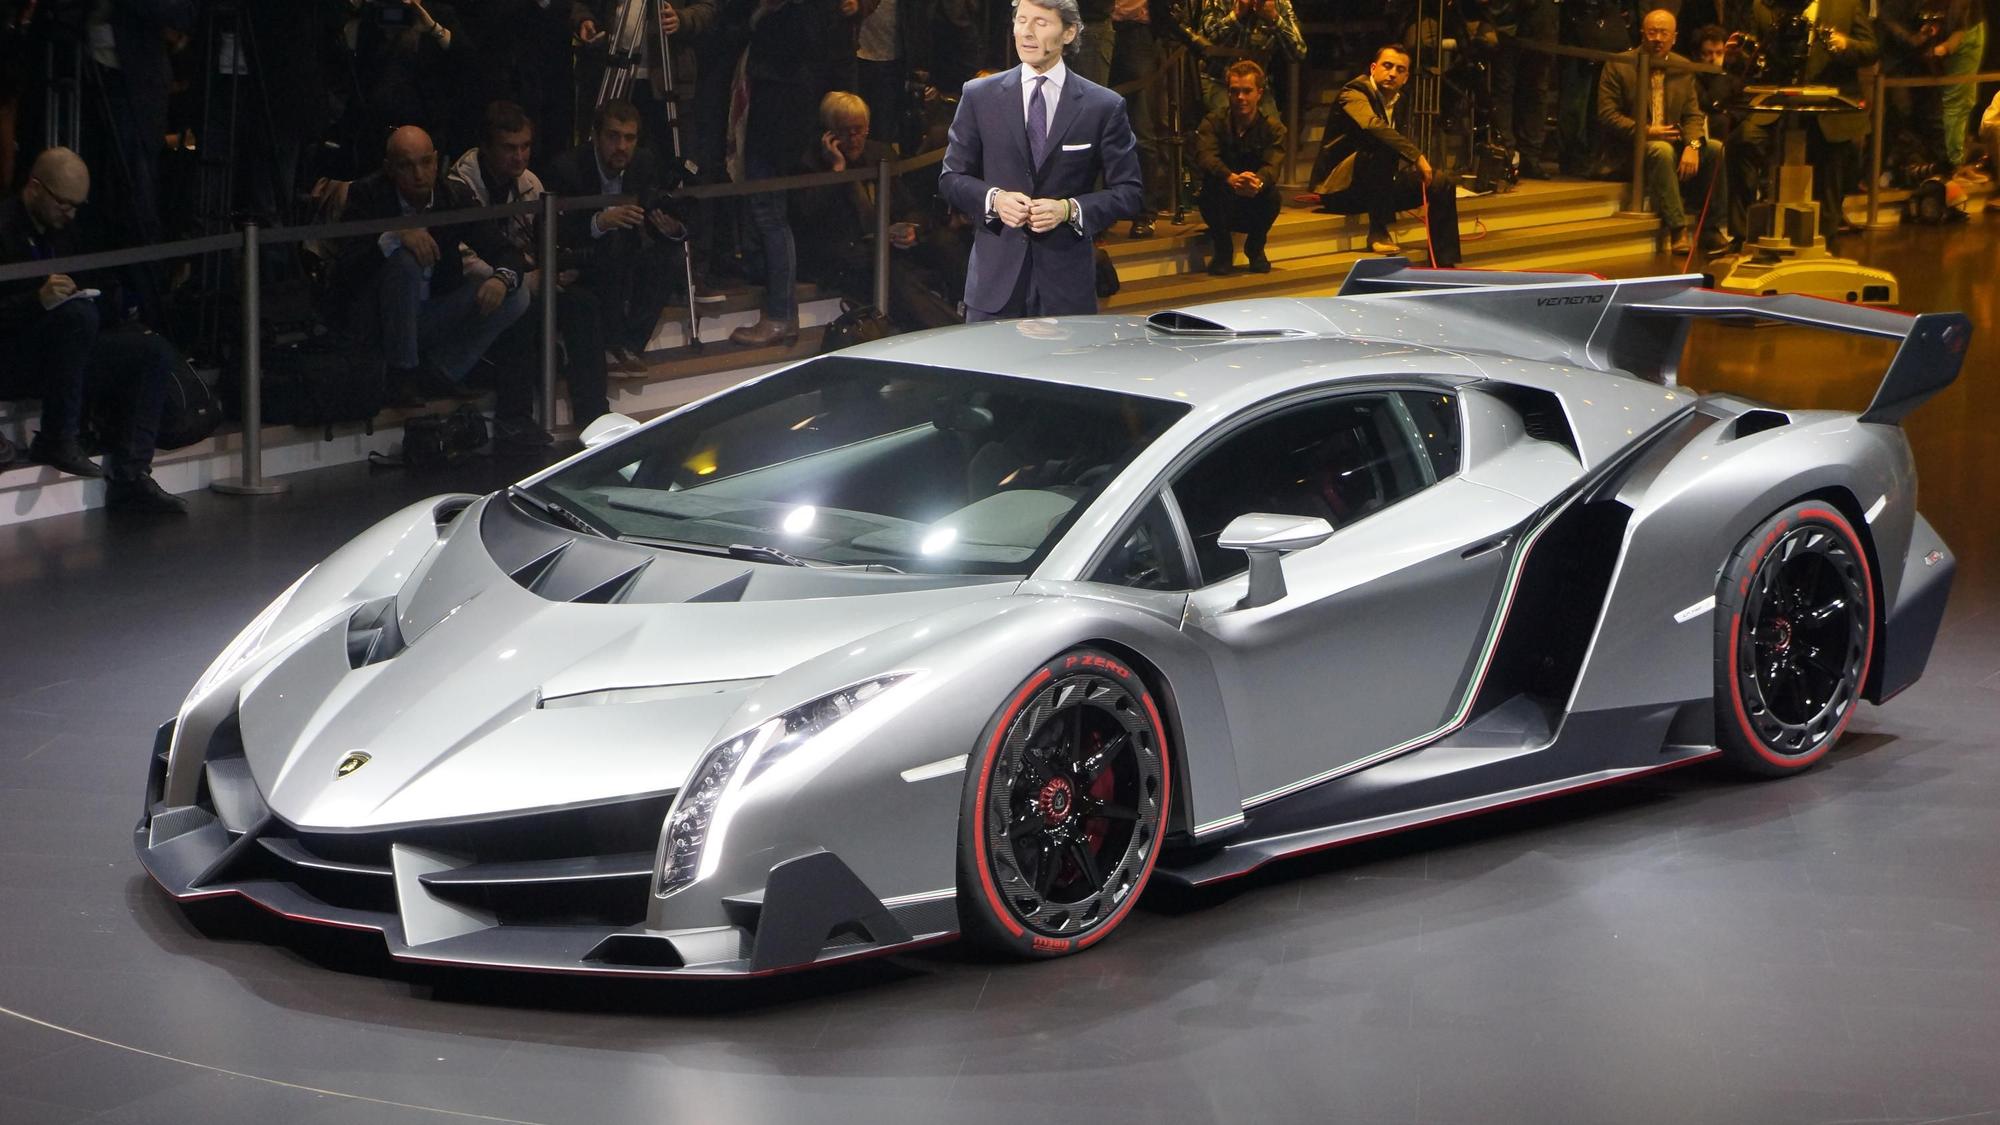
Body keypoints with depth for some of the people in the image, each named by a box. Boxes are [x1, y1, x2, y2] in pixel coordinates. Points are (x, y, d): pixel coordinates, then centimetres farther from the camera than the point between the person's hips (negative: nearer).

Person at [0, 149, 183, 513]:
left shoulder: (58, 230, 16)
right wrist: (38, 301, -33)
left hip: (55, 357, 9)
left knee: (155, 352, -4)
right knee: (78, 315, -34)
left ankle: (129, 476, -15)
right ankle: (57, 440, -24)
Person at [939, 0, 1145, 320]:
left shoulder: (1104, 107, 2)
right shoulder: (979, 96, 7)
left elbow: (1129, 193, 4)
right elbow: (951, 178, 10)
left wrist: (1070, 209, -12)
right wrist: (993, 199, -10)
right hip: (995, 280, 1)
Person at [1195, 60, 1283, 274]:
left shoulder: (1273, 129, -5)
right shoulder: (1214, 123, -6)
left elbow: (1272, 166, -24)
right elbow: (1204, 156, -26)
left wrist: (1258, 182, -50)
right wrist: (1231, 178, -48)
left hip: (1254, 211, 0)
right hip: (1222, 208, 0)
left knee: (1272, 193, -31)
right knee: (1213, 184, -32)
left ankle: (1255, 249, -2)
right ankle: (1222, 251, -10)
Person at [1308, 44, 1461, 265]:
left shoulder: (1396, 99, 12)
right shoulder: (1354, 93, -15)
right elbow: (1372, 125, -35)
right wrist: (1417, 156, -35)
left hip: (1374, 187, 9)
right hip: (1338, 188, -9)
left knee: (1441, 185, 0)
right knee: (1384, 147, -33)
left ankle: (1444, 267, 2)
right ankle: (1378, 231, -27)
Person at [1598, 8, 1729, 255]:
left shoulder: (1683, 68, 10)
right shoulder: (1618, 67, -4)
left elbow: (1693, 114, 6)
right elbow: (1606, 115, -9)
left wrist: (1692, 146, -15)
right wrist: (1646, 131, -20)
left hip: (1672, 141, 5)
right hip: (1631, 147, -5)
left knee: (1716, 149, -18)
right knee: (1662, 150, -37)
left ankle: (1711, 229, -11)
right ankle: (1677, 229, -35)